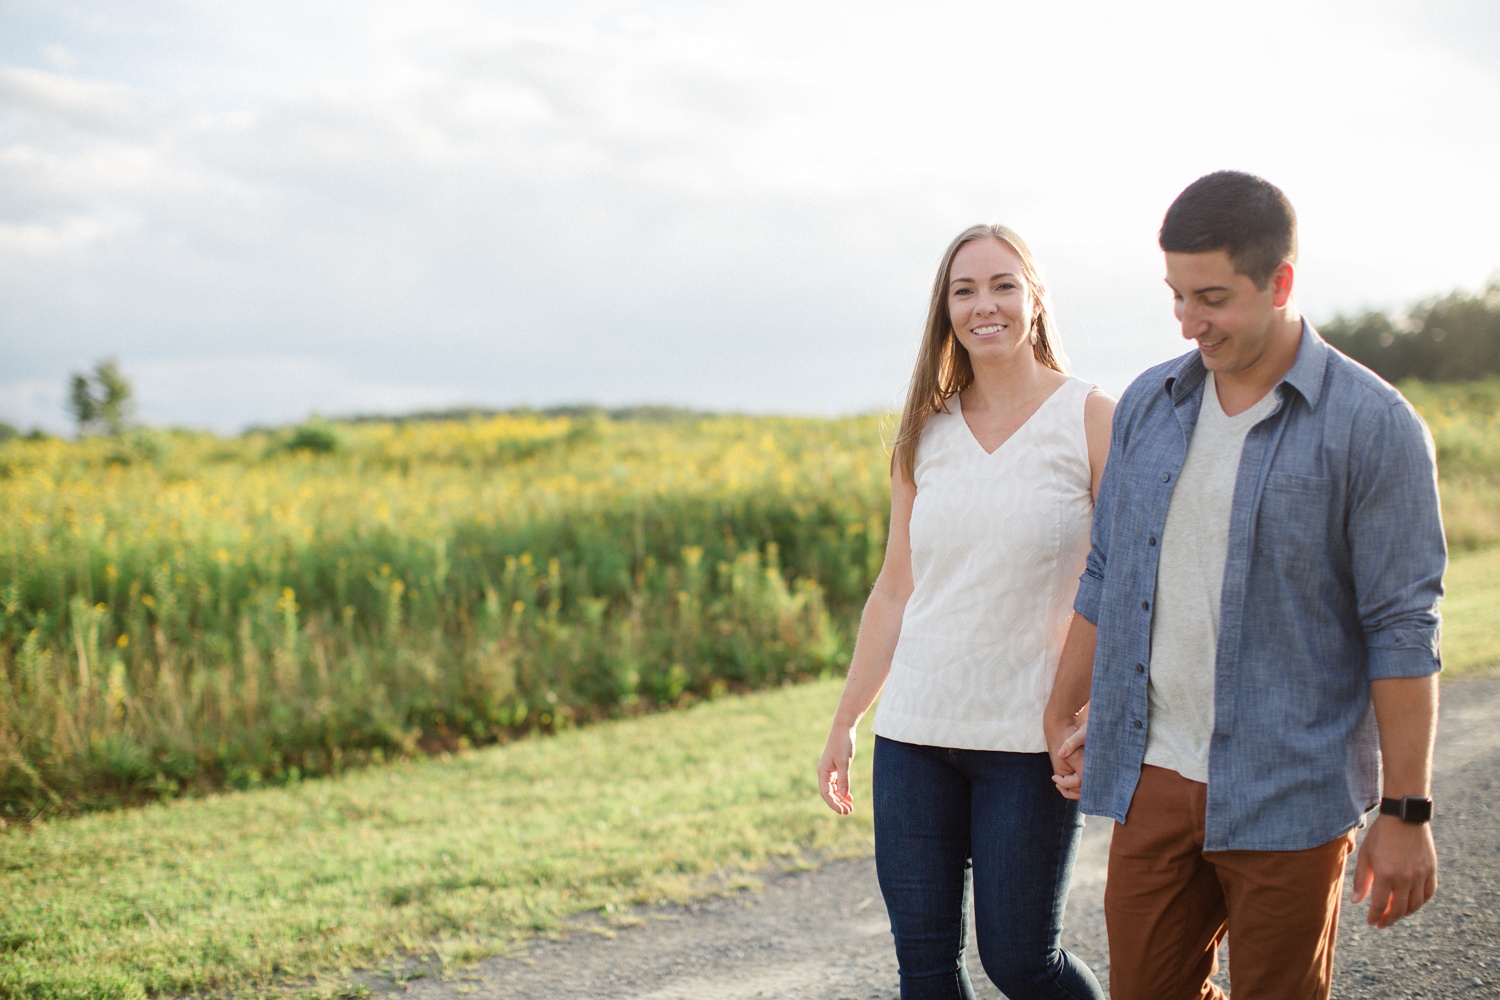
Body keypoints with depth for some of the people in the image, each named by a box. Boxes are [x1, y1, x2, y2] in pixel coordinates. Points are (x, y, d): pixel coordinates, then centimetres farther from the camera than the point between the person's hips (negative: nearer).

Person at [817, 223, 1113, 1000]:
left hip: (1028, 736, -4)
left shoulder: (1092, 421, -3)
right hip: (916, 732, 4)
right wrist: (844, 723, 13)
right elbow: (895, 589, 13)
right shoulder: (925, 433, 8)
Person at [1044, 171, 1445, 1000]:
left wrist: (1406, 813, -12)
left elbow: (1403, 628, -11)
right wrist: (1063, 713, 19)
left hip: (1288, 798, -5)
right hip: (1154, 776, 5)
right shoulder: (1148, 404, 6)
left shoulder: (1372, 426, -10)